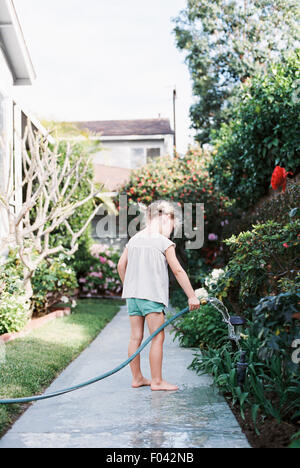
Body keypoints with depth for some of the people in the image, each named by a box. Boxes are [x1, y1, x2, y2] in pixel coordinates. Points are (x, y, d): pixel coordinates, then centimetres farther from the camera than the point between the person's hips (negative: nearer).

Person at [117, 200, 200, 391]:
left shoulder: (134, 239, 11)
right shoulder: (164, 242, -7)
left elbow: (121, 265, 15)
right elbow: (178, 271, -9)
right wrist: (192, 296, -7)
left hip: (133, 293, 7)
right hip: (152, 294, -7)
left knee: (136, 337, 11)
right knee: (158, 337, 0)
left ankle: (137, 378, 19)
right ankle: (157, 381, 3)